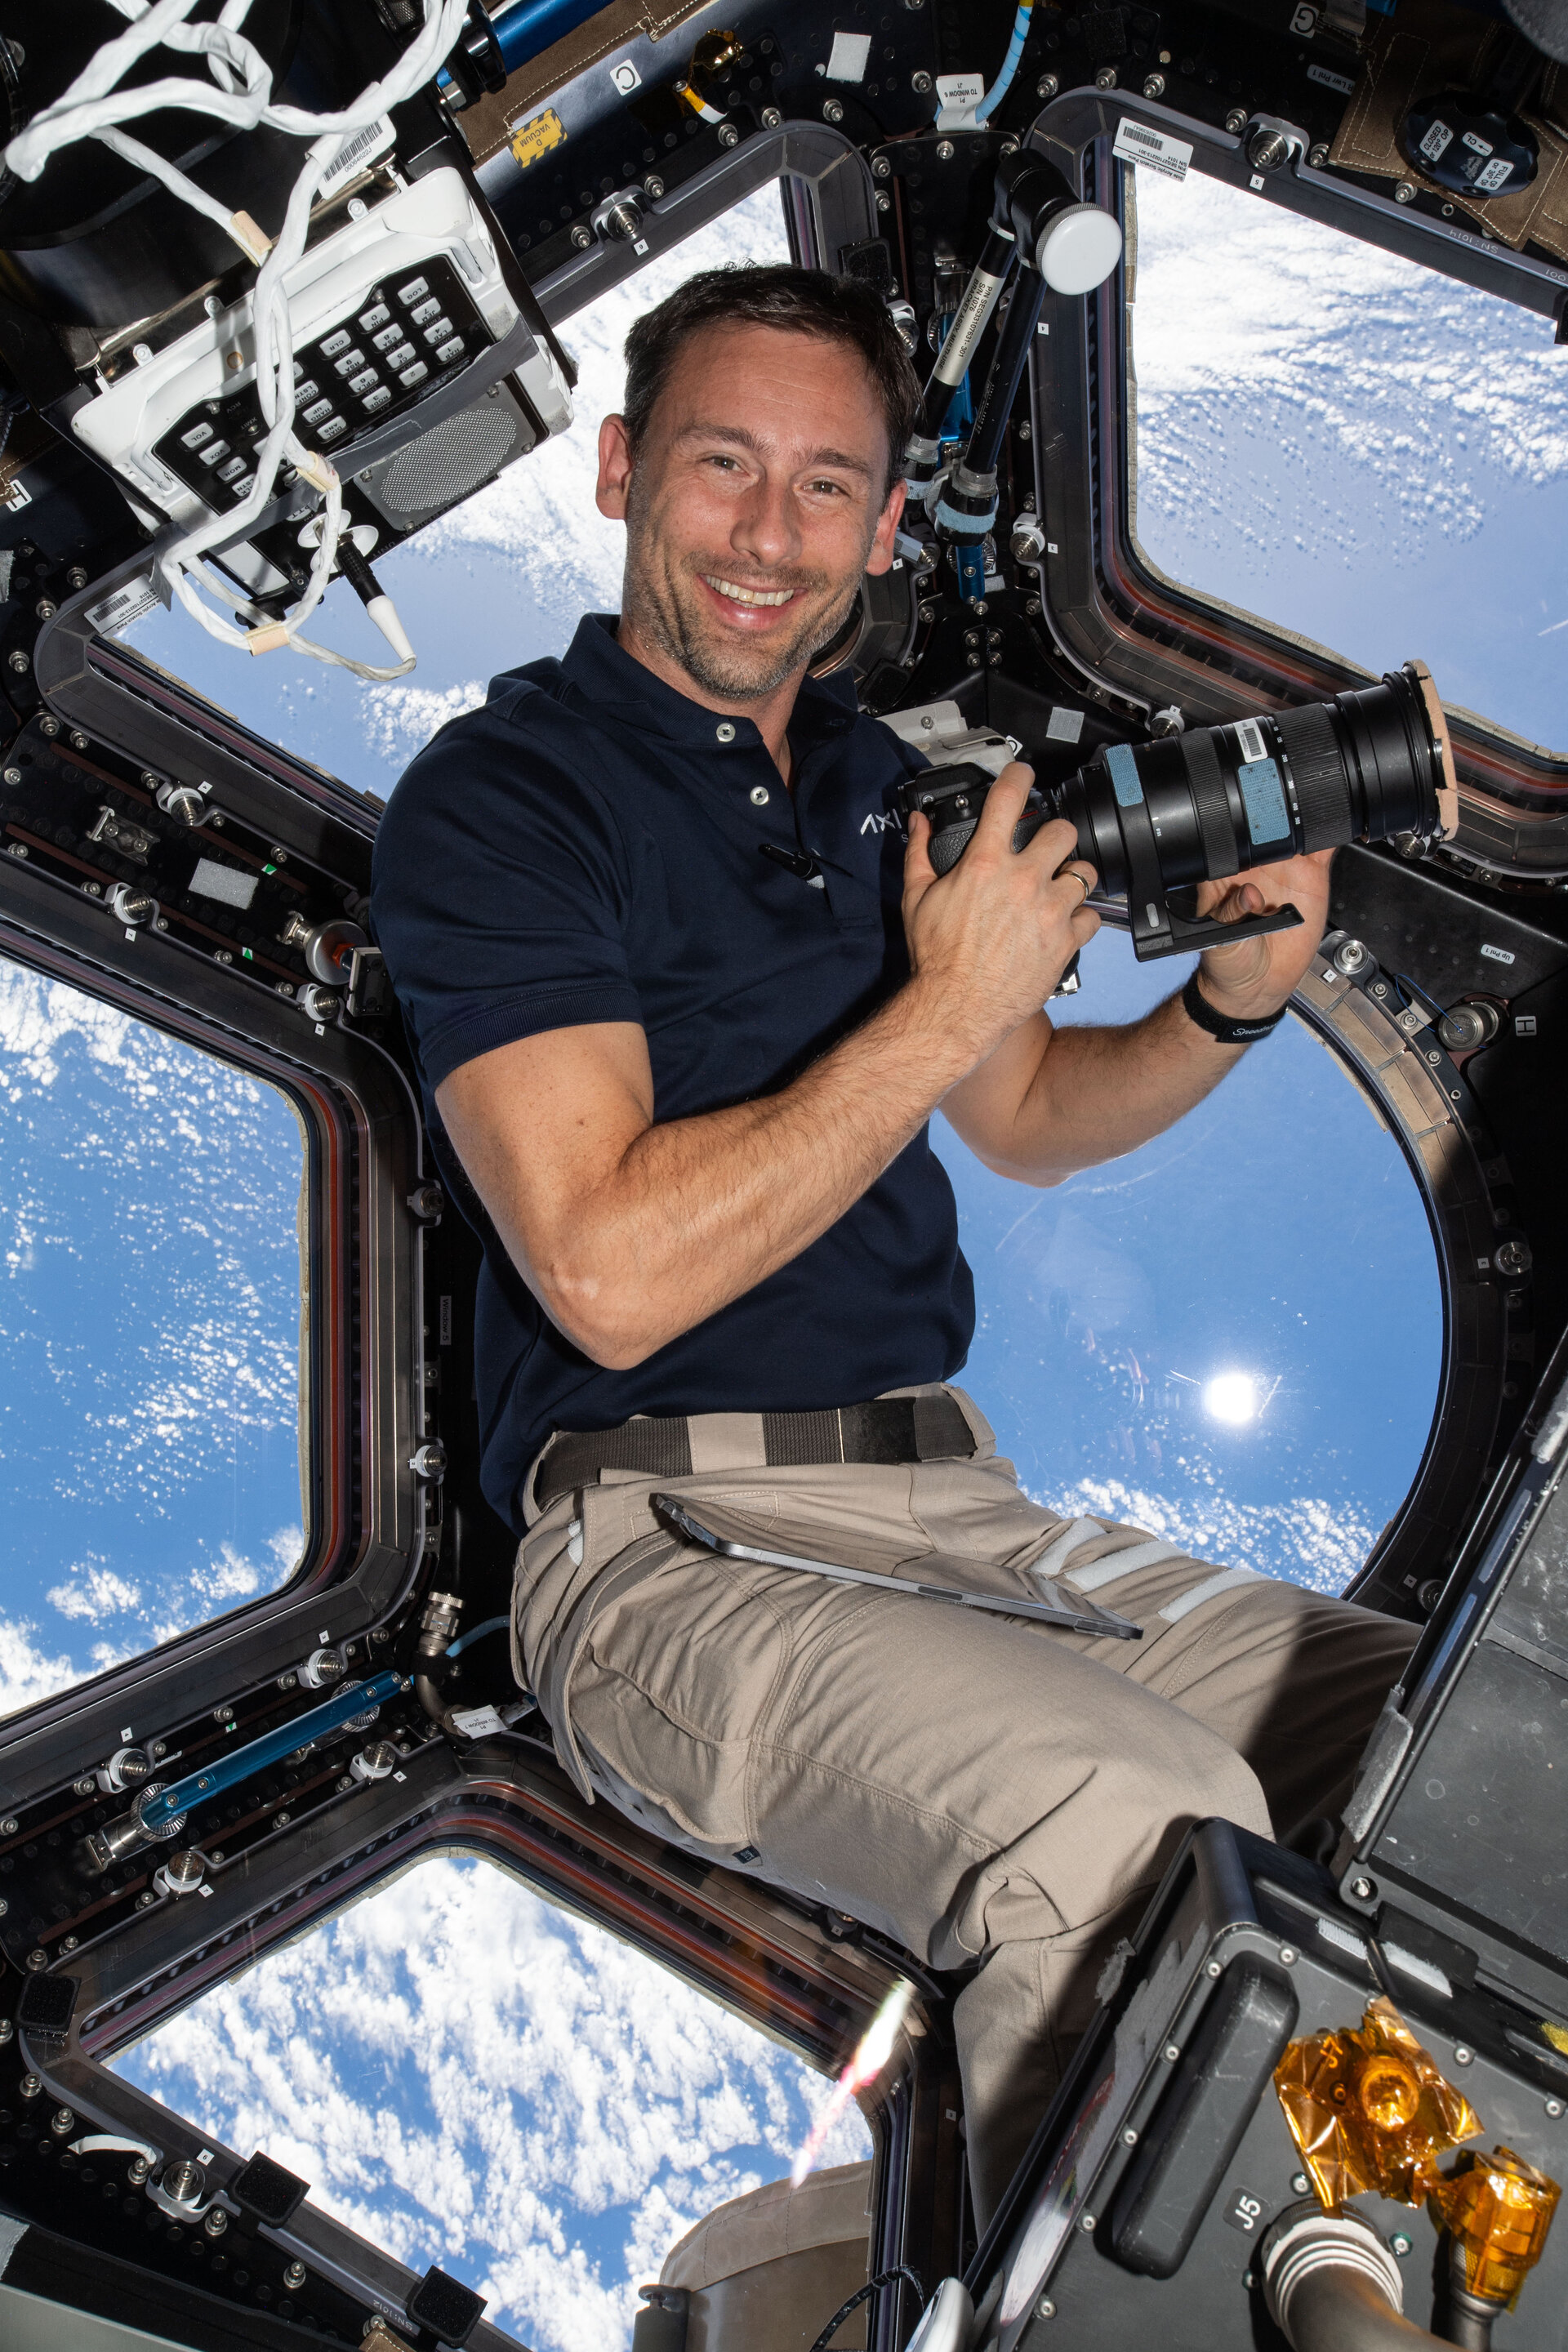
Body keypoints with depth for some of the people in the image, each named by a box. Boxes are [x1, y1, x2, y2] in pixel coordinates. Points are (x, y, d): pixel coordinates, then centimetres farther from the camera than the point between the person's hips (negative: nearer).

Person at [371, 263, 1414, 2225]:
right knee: (1140, 1819, -31)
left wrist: (1225, 1006, 7)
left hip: (960, 1508, 7)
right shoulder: (498, 796, -4)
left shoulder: (878, 784, 18)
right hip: (677, 1541, -6)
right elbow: (611, 1272, -17)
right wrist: (945, 1006, -12)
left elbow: (1023, 1123, 26)